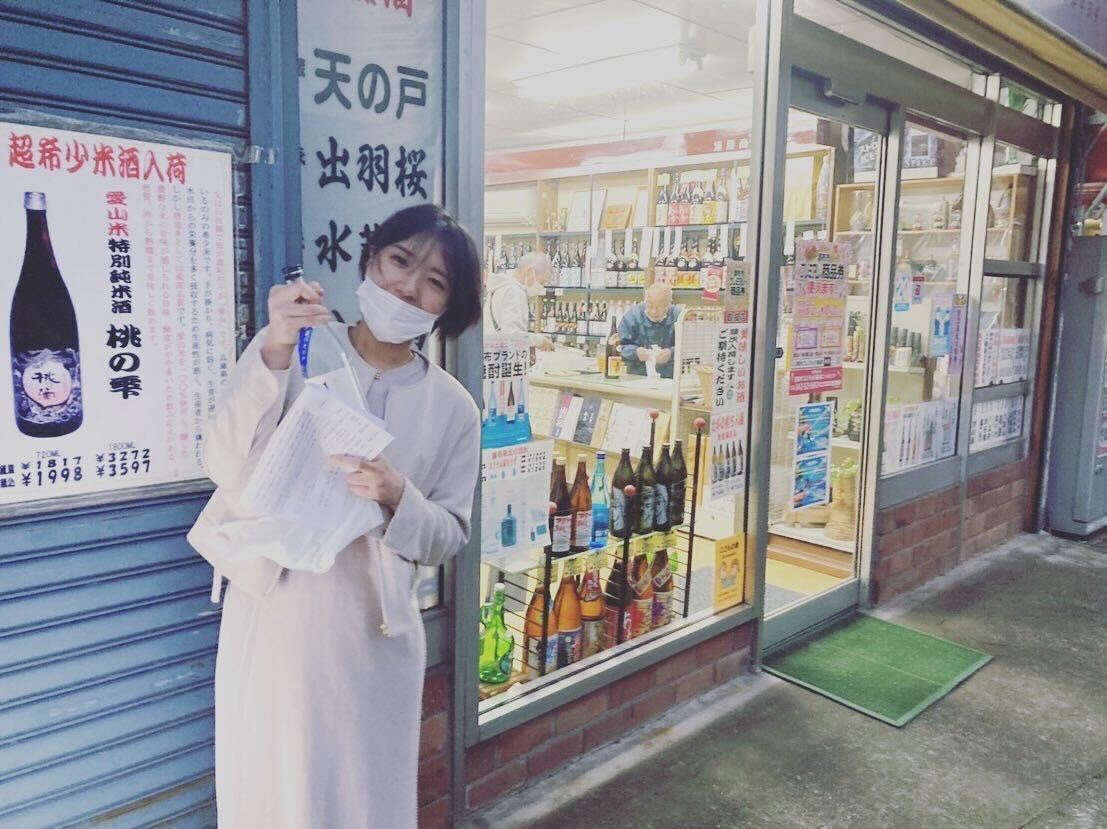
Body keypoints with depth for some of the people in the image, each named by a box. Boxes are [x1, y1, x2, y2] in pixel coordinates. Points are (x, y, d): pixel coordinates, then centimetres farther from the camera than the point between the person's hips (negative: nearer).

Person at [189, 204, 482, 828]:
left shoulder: (453, 408, -2)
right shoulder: (292, 349, -5)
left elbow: (449, 538, 1)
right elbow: (226, 469, -14)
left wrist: (397, 497, -19)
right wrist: (273, 354, -25)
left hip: (373, 633, 1)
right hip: (272, 616, 0)